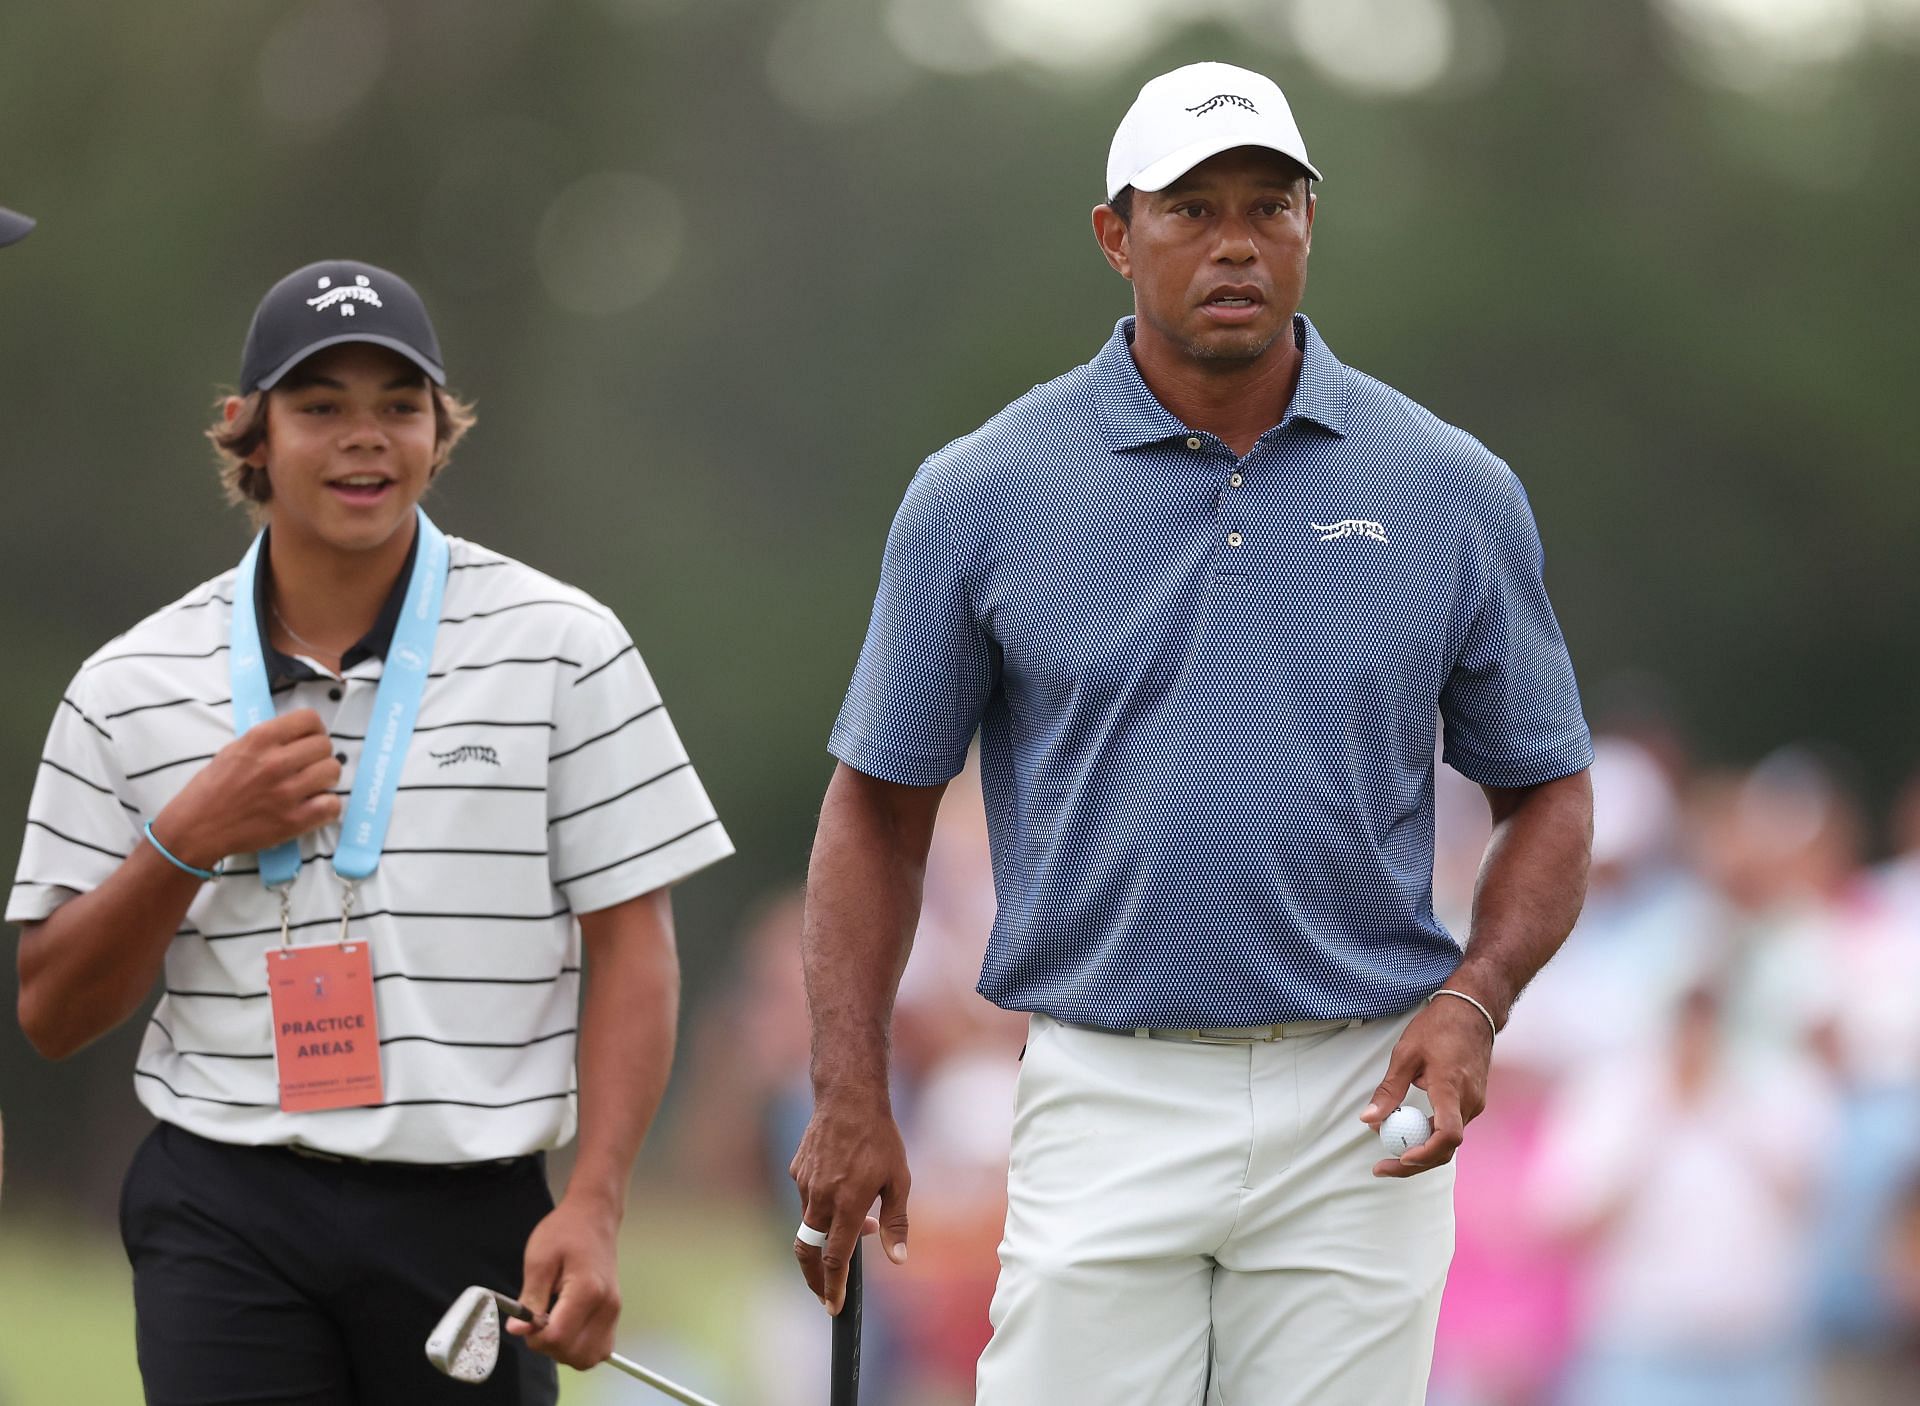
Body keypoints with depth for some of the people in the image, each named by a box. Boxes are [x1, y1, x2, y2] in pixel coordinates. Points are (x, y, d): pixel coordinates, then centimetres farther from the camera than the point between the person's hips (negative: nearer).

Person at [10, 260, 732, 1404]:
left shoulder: (562, 649, 4)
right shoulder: (133, 687, 7)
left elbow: (633, 947, 1)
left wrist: (594, 1209, -10)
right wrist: (184, 841, -7)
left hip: (473, 1219, 0)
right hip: (226, 1215, 0)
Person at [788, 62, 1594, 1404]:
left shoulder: (1455, 493, 4)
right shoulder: (985, 495, 1)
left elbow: (1546, 794, 11)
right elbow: (881, 802, 7)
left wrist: (1473, 1004, -7)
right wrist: (851, 1096, -1)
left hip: (1359, 1118, 1)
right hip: (1105, 1111, -1)